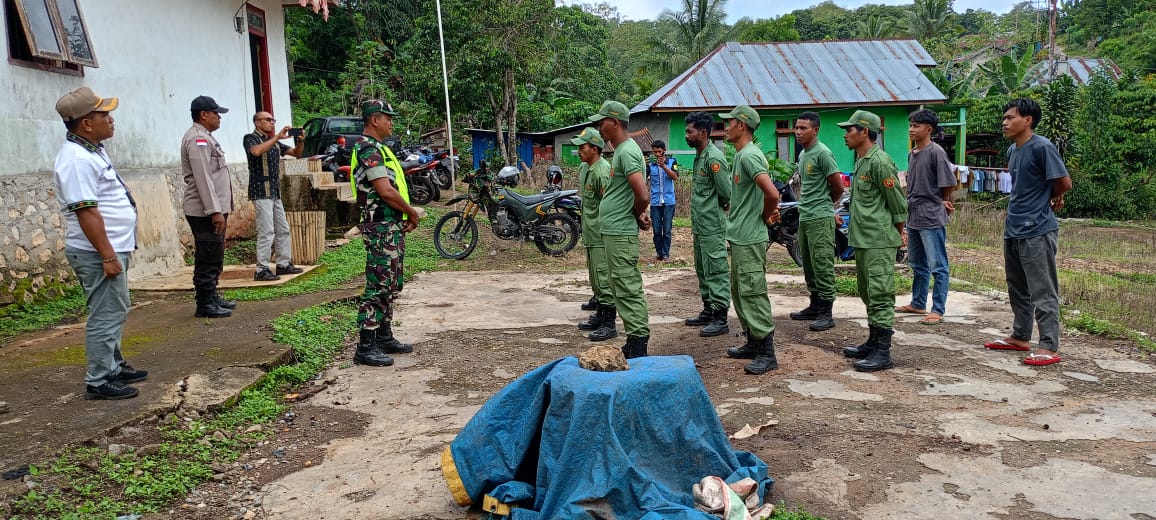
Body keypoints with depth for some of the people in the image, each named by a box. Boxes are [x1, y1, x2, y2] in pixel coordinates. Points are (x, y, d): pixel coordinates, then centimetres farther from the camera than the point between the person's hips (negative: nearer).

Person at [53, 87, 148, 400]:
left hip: (113, 248, 11)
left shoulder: (91, 150, 13)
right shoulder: (76, 159, -20)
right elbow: (86, 212, -25)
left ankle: (114, 367, 31)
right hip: (98, 253, -11)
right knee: (106, 316, -4)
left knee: (114, 312, 19)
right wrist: (108, 256, -25)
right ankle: (99, 381, 4)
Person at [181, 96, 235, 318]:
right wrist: (215, 211, -23)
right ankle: (205, 304, -1)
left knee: (214, 258, 17)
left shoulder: (205, 137, 19)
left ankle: (212, 297, 26)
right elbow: (203, 179, -21)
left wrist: (221, 209, 23)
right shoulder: (198, 139, -14)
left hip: (213, 209, 11)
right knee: (207, 259, -6)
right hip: (206, 211, -11)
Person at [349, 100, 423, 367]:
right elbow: (386, 192, -22)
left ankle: (384, 337, 26)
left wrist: (406, 215, 7)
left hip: (392, 226, 11)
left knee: (391, 285, 16)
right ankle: (365, 348, -3)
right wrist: (412, 213, -8)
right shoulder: (369, 149, -15)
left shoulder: (377, 147, 18)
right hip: (382, 228, -11)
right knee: (378, 287, -8)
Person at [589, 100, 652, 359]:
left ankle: (637, 346, -4)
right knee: (624, 289, 14)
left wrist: (636, 215, -7)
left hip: (620, 233, -11)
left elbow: (642, 195, -25)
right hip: (615, 231, 11)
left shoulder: (626, 152, -16)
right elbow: (638, 195, 21)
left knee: (628, 290, -8)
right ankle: (634, 345, 21)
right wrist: (639, 214, 5)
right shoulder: (622, 150, 16)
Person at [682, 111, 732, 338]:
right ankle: (708, 310, 28)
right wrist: (695, 223, 14)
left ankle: (720, 318, -1)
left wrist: (716, 209, 1)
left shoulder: (714, 158, -16)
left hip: (712, 227, -10)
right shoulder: (699, 156, 14)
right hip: (700, 225, 10)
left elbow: (727, 193, -17)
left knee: (716, 271, -6)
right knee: (702, 270, 17)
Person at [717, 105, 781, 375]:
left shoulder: (749, 155, -18)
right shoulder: (741, 155, 14)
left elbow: (772, 193, -28)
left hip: (749, 239, -11)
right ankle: (753, 343, 26)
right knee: (740, 292, 17)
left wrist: (765, 216, -12)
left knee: (752, 293, -7)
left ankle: (767, 353, -1)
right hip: (739, 236, 11)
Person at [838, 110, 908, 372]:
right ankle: (873, 343, 27)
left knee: (880, 295, -8)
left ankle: (883, 353, -5)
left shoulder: (880, 161, -15)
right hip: (862, 239, 10)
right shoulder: (860, 161, 15)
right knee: (867, 294, 17)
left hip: (879, 241, -10)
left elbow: (897, 200, -12)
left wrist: (900, 233, -2)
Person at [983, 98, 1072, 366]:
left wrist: (1049, 200, 5)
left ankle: (1049, 347, 0)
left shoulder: (1042, 147, -14)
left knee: (1042, 292, -5)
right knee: (1017, 288, 17)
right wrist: (1050, 199, 6)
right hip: (1013, 230, 9)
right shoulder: (1012, 150, 12)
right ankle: (1020, 337, 29)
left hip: (1037, 231, -9)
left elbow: (1064, 183, -14)